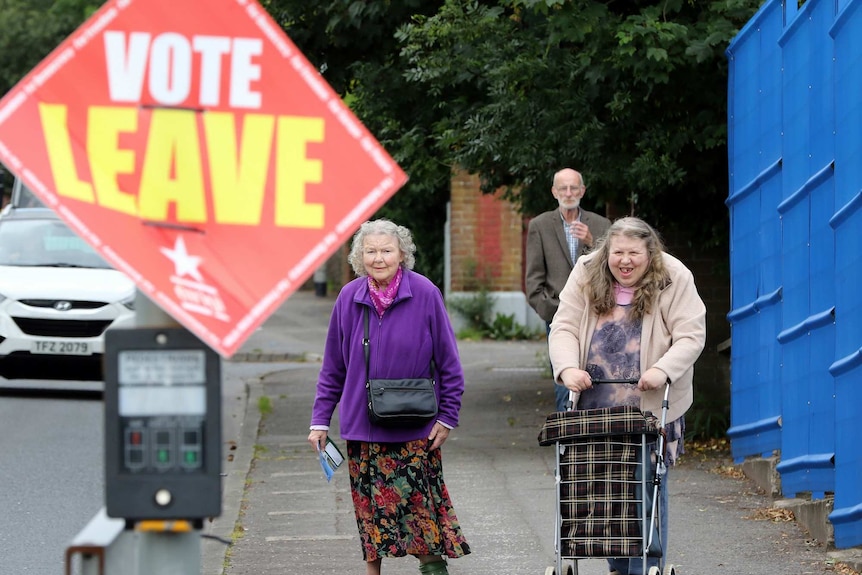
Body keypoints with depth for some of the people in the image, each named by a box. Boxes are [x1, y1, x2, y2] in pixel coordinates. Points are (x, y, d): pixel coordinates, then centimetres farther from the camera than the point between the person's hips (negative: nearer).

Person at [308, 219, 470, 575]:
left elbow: (448, 361, -1)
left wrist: (448, 416, -3)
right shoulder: (349, 298, 0)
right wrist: (321, 420, 6)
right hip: (362, 424, 2)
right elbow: (333, 367, 8)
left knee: (421, 499, -1)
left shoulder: (424, 294, -7)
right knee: (370, 504, 7)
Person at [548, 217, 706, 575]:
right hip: (596, 407, 3)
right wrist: (568, 367, -19)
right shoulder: (586, 277, 2)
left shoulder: (674, 281, -5)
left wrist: (663, 370, -23)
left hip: (652, 408, -2)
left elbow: (691, 337, -7)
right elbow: (564, 328, -1)